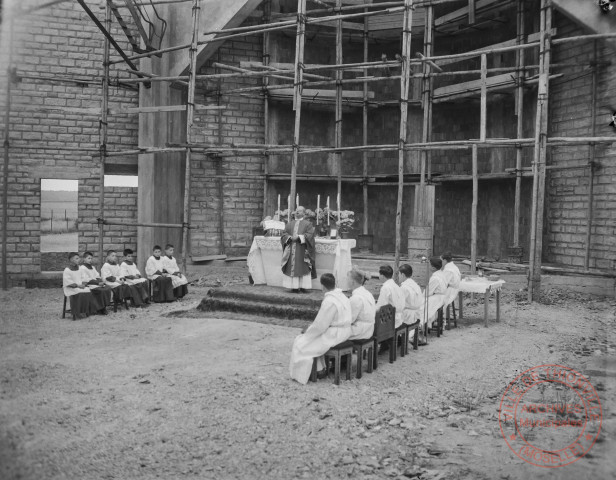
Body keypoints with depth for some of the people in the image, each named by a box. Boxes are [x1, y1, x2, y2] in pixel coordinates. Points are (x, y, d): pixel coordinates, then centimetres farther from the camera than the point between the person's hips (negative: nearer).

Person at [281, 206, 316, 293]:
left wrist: (298, 237, -16)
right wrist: (290, 237, -9)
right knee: (292, 268, -1)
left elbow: (309, 235, -6)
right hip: (291, 250, 4)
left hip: (302, 251, -3)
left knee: (303, 268, -7)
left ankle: (302, 287, -5)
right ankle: (294, 286, 2)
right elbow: (284, 234, 11)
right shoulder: (289, 224, 18)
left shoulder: (308, 224, 7)